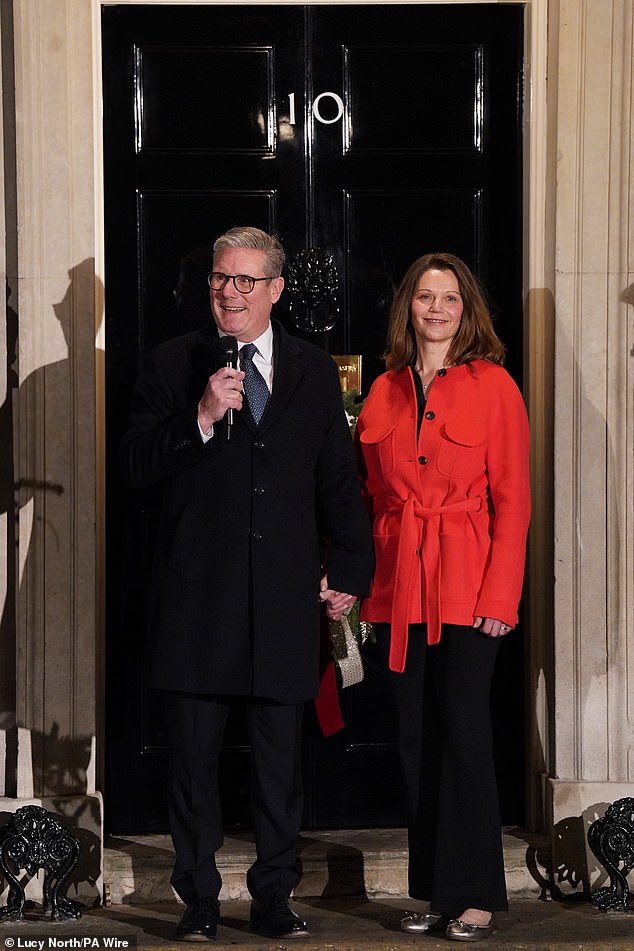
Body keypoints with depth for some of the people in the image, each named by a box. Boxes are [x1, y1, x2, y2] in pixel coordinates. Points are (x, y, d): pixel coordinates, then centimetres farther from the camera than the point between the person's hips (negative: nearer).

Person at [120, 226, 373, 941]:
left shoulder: (314, 372, 11)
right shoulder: (172, 365, 5)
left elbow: (338, 481, 14)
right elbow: (135, 468, -4)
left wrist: (348, 571, 10)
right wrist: (201, 418, -16)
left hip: (284, 594, 1)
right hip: (197, 593, -1)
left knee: (280, 760, 5)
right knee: (193, 756, 3)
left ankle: (274, 897, 16)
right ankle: (198, 899, 13)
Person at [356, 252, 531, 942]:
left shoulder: (493, 386, -2)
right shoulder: (384, 392, 11)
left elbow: (512, 498, -5)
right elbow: (370, 495, 14)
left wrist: (500, 595, -11)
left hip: (466, 588, -4)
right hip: (397, 587, 4)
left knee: (462, 734, -7)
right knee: (415, 740, 7)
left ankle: (473, 898, 2)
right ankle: (433, 893, 15)